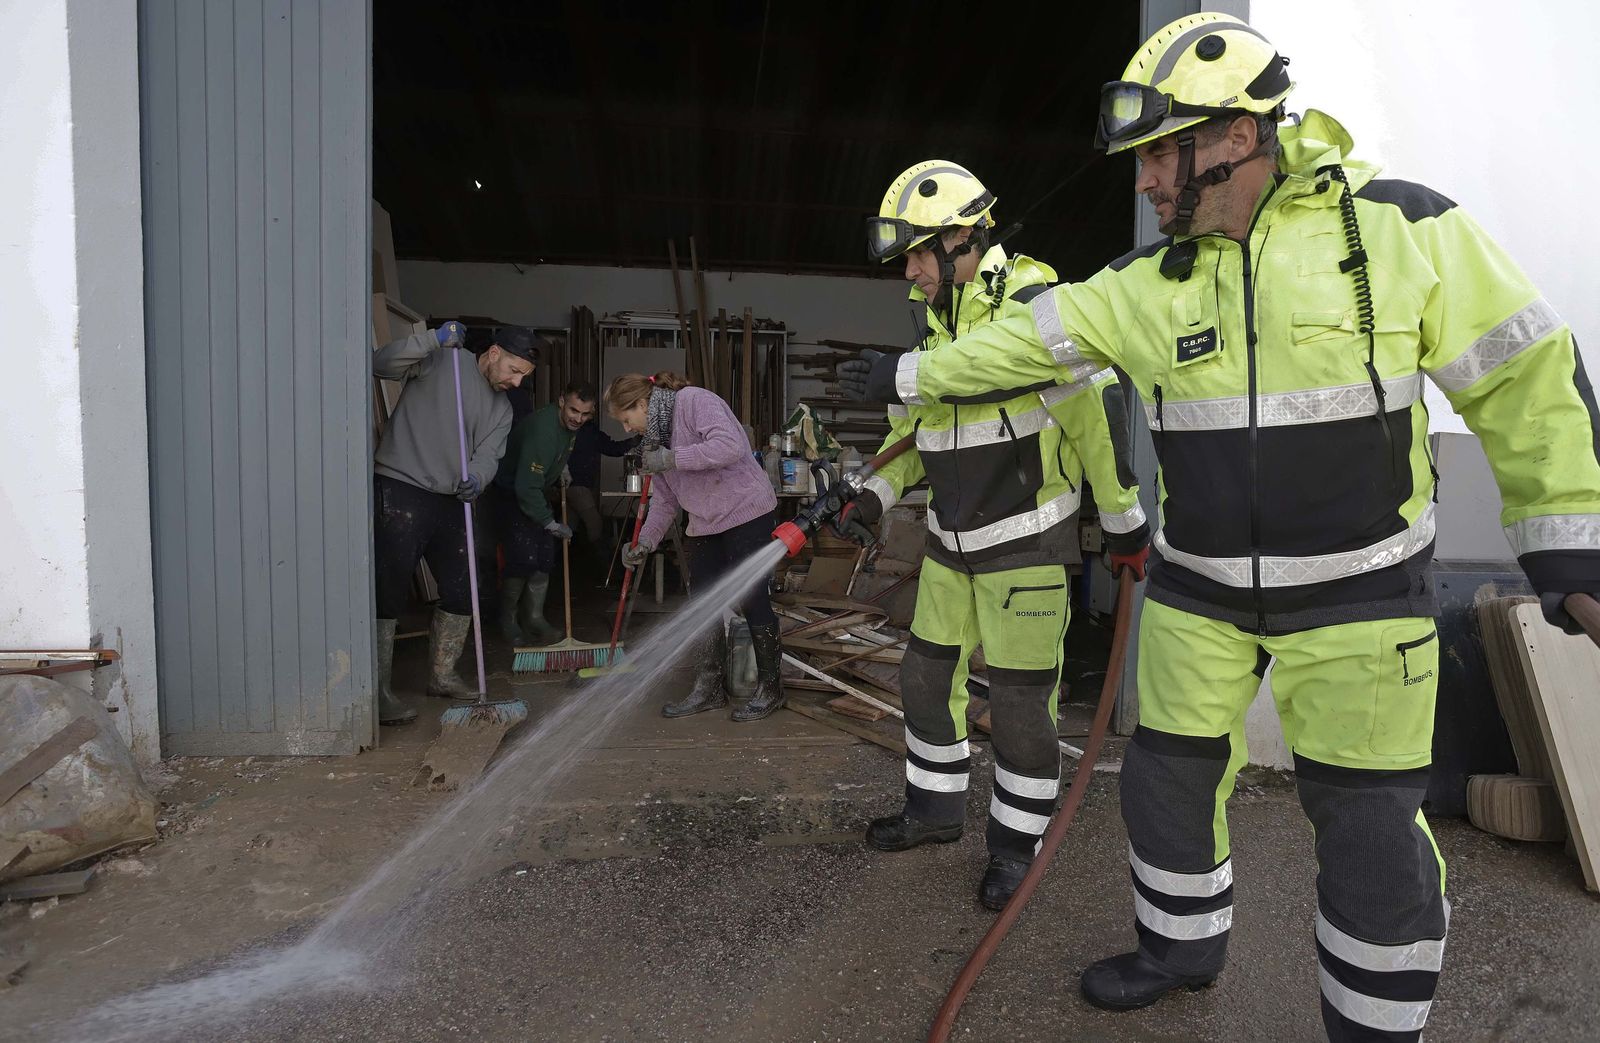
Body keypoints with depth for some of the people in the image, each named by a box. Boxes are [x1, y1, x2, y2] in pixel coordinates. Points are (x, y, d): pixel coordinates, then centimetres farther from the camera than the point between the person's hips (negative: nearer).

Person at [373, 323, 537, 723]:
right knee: (388, 594, -7)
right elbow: (381, 363, -14)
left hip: (449, 501, 7)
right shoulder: (440, 360, -2)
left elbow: (488, 455, 1)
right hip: (400, 491, -7)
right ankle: (379, 690, 1)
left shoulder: (501, 409, 14)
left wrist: (476, 479, -21)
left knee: (461, 593, 11)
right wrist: (433, 340, -22)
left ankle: (442, 675, 28)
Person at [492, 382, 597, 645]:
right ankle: (508, 621, 2)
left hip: (539, 493, 8)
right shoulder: (542, 430, -34)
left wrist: (561, 468, 6)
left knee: (545, 559, 2)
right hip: (511, 494, -8)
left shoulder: (570, 425, -6)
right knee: (524, 559, -15)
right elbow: (526, 487, -33)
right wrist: (551, 523, -25)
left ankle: (534, 619, 11)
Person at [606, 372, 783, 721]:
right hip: (705, 525, 9)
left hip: (746, 513, -9)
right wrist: (644, 542, 5)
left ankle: (769, 688, 11)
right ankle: (708, 689, 21)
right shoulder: (654, 437, 13)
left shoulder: (695, 401, -13)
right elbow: (664, 500, 16)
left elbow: (730, 446, -29)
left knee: (752, 600, -4)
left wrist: (672, 459, -24)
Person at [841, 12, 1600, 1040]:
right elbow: (1025, 340, 6)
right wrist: (912, 375, 11)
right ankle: (1183, 945, 39)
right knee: (1169, 779, 13)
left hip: (1359, 591, -3)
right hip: (1198, 592, 4)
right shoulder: (1147, 283, -1)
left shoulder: (1400, 225, -9)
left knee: (1369, 823, 1)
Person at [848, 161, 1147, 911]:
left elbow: (1097, 413, -15)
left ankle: (1016, 843, 21)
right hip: (952, 542, 8)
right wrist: (878, 491, 3)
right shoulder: (932, 324, 8)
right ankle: (935, 807, 34)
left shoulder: (1032, 307, -17)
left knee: (1020, 702, 1)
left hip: (1027, 542, -8)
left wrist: (1125, 524, -10)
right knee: (928, 676, 15)